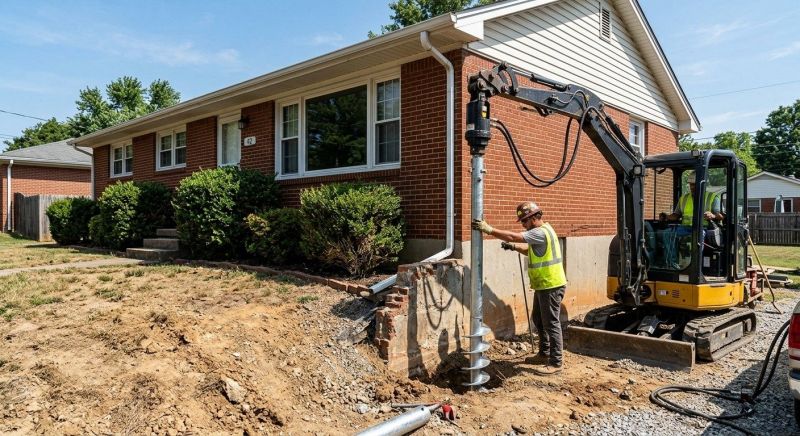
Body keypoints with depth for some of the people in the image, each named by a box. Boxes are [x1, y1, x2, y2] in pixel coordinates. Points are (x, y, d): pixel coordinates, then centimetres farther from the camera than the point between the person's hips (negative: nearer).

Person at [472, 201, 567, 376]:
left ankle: (555, 363, 4)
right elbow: (531, 251, 22)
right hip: (543, 286, 11)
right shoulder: (541, 231, 12)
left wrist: (489, 229, -24)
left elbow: (512, 236, -27)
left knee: (551, 323, -4)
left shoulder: (541, 232, -21)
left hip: (551, 286, -11)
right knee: (538, 319, 20)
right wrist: (513, 247, 7)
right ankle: (544, 352, 35)